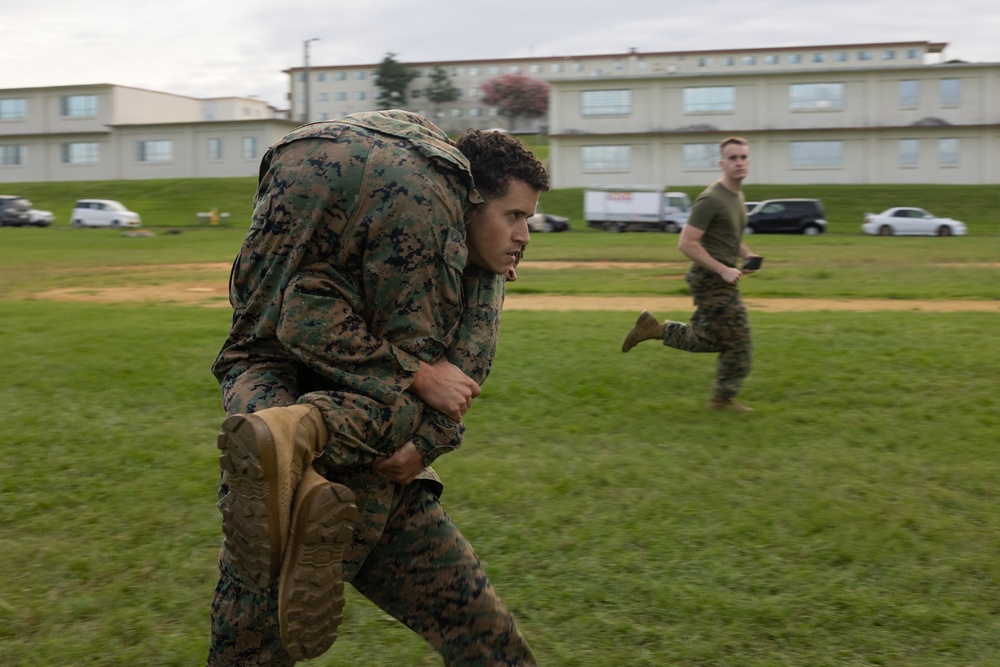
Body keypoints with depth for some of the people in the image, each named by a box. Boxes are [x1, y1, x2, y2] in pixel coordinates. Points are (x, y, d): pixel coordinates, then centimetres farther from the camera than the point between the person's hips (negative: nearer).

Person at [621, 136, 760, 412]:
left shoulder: (737, 195, 12)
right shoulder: (711, 200, -18)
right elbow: (686, 243, -21)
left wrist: (747, 254, 8)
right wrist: (723, 270, -22)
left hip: (721, 279, 9)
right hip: (712, 280, -9)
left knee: (705, 340, 16)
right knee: (738, 342, -2)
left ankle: (655, 328, 19)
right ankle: (724, 397, 13)